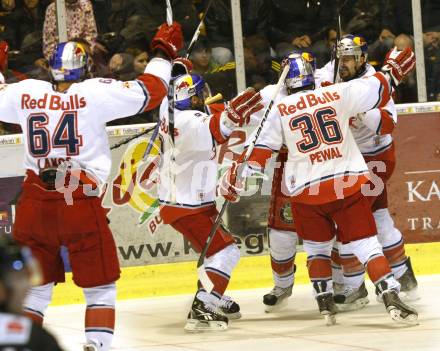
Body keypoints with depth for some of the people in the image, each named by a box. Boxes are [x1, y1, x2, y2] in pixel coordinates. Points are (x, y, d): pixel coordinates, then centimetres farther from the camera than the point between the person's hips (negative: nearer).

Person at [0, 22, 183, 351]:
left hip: (34, 206, 4)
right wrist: (163, 52, 11)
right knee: (100, 286, 9)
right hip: (81, 205, -4)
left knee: (35, 286, 16)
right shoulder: (96, 92, -7)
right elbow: (148, 92, -3)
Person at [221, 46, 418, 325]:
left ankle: (326, 304, 14)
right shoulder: (338, 93, 1)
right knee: (366, 244, -1)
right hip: (348, 184, -1)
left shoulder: (279, 111, 2)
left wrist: (236, 176, 10)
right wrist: (394, 69, 26)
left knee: (317, 247, 21)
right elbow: (379, 91, 8)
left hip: (306, 190, 1)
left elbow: (260, 152, 1)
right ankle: (391, 298, -15)